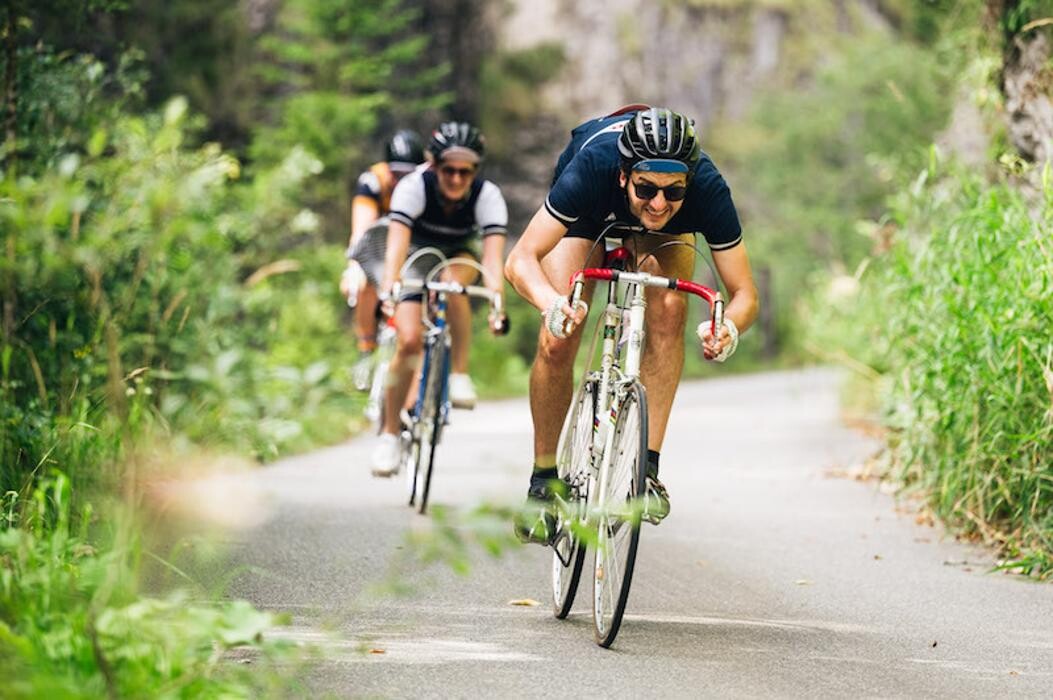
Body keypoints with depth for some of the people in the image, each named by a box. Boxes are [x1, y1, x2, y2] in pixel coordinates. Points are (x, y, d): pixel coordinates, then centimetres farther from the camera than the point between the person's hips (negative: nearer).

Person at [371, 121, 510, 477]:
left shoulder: (487, 196, -30)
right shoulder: (413, 187, -32)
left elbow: (493, 253, -39)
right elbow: (397, 245, -42)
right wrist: (387, 291, -57)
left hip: (459, 256, 0)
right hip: (418, 256, 0)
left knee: (453, 283, -37)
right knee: (409, 340, -16)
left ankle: (460, 374, -22)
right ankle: (389, 434, -2)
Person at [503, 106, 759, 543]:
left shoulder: (707, 189, -39)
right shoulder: (593, 167, -43)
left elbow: (744, 293, -32)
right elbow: (521, 259, -43)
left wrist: (729, 328, -55)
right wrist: (552, 304, -64)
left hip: (667, 232, 1)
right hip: (589, 211, -1)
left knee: (668, 311, -28)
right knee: (557, 341, -15)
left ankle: (647, 465, -20)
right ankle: (543, 481, 4)